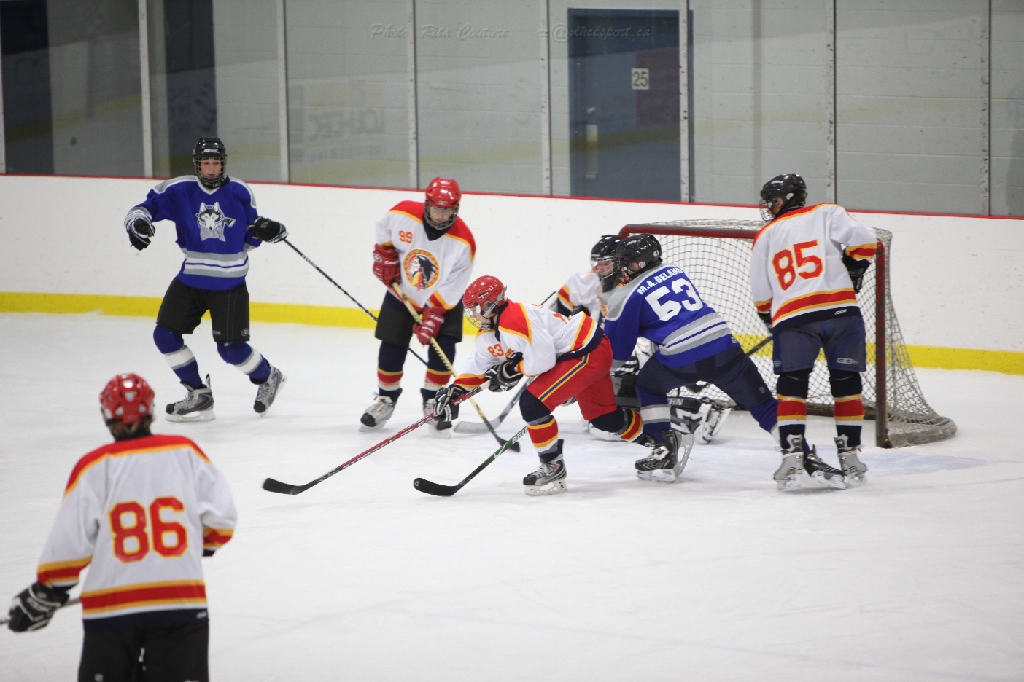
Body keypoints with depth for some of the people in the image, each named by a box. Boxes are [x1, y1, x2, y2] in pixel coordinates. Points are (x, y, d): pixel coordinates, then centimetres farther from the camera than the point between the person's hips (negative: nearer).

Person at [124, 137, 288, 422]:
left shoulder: (239, 193, -4)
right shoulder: (180, 190, -6)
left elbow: (247, 236, 7)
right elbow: (147, 206, -4)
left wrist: (264, 230, -13)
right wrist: (138, 221, -26)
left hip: (229, 285, -3)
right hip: (190, 279, 3)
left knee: (231, 348, -5)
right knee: (165, 334, -4)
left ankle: (269, 378, 26)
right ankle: (199, 396, 9)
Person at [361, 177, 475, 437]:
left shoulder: (463, 242, -27)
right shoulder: (403, 214, -23)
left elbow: (449, 289, -23)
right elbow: (384, 229, 2)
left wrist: (432, 317, -27)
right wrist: (384, 255, -6)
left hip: (443, 300, -1)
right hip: (401, 293, 2)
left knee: (442, 350, -14)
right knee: (391, 349, 2)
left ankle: (432, 402, 4)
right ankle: (386, 400, 23)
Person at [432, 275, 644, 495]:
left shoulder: (517, 320, -27)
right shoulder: (488, 332, 6)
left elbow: (543, 359, -29)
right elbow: (478, 365, 15)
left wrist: (512, 370, -17)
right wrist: (455, 390, 5)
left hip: (588, 351, -11)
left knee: (533, 402, -19)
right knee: (603, 417, 22)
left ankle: (553, 468, -9)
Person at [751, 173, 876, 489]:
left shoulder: (765, 237, 17)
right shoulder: (827, 214, 12)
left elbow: (761, 296, 17)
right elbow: (864, 240, -4)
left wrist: (775, 324, 32)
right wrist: (852, 271, 12)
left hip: (792, 318, 0)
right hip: (841, 310, 0)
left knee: (791, 388, 7)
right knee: (847, 384, 11)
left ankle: (791, 456, -4)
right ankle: (849, 456, 11)